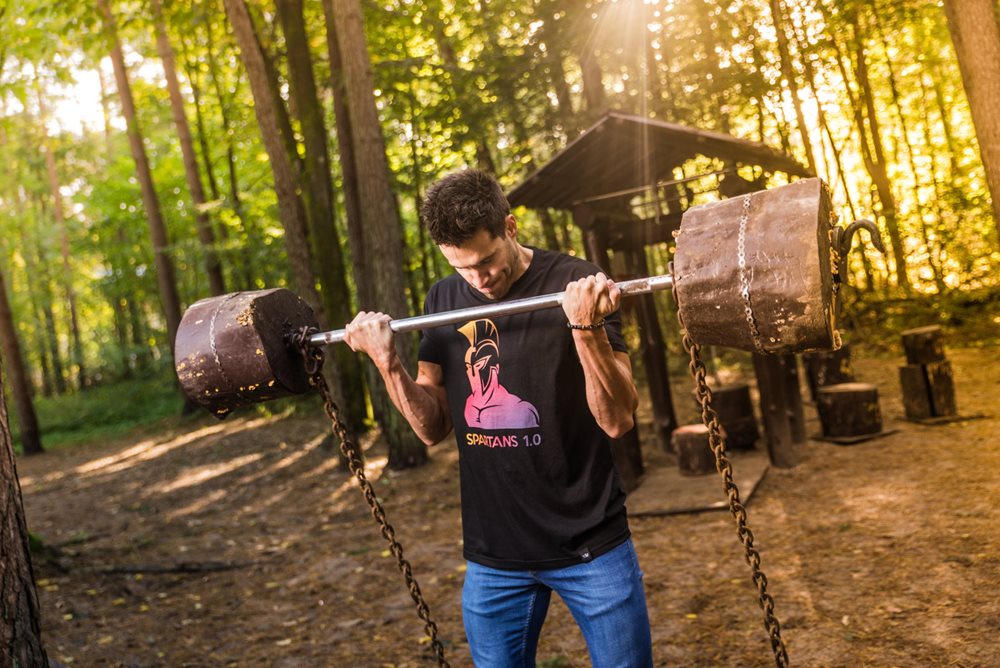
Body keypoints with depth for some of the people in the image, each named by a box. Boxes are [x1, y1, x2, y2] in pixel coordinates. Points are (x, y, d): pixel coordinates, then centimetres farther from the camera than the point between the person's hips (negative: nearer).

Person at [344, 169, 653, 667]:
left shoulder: (574, 285, -10)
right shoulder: (443, 301, 3)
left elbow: (618, 420, -15)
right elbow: (433, 427, 6)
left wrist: (587, 328, -29)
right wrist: (386, 361, -9)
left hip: (589, 547, -3)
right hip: (493, 555, 4)